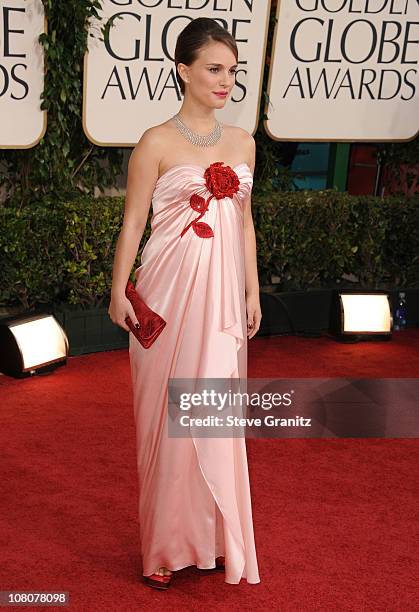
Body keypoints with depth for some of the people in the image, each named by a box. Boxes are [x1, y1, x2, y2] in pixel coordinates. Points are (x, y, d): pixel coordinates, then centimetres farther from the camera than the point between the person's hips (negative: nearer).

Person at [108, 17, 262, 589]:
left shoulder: (242, 142, 10)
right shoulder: (157, 143, -5)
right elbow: (133, 223, -3)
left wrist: (252, 290, 13)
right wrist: (119, 292, -7)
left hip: (224, 290, 5)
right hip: (172, 290, -4)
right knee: (171, 414, 2)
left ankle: (216, 537, 23)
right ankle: (167, 546, 17)